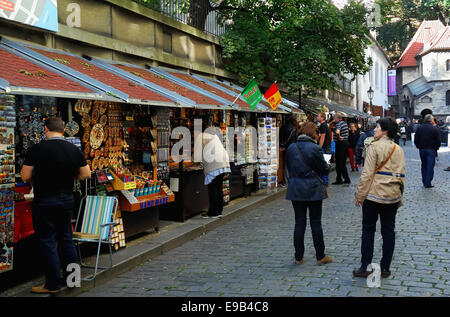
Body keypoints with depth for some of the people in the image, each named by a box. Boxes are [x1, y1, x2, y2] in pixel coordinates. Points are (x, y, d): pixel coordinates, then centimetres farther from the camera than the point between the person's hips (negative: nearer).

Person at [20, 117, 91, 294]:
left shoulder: (38, 149, -14)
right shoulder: (74, 150, 0)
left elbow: (25, 176, -12)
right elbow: (86, 174, 6)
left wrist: (37, 178, 9)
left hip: (45, 201, -5)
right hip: (67, 199, 5)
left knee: (48, 241, 3)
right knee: (66, 237, 19)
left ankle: (53, 285, 8)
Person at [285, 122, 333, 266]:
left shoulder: (291, 148, 1)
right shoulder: (315, 148, -12)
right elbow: (324, 169, -4)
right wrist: (327, 166, 17)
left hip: (296, 189, 3)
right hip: (313, 190, -3)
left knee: (299, 222, 9)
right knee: (316, 222, 5)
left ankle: (298, 257, 13)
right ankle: (320, 256, 12)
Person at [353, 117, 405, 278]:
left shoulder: (375, 147, -11)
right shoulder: (399, 149, 9)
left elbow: (367, 174, -14)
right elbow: (401, 175, 13)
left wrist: (360, 195, -9)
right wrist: (400, 196, 21)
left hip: (374, 195, -5)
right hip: (392, 196, 5)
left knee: (368, 230, 4)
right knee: (388, 231, 10)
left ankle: (365, 268, 6)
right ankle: (385, 268, 15)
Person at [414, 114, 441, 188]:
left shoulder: (419, 128, 2)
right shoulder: (435, 129, -10)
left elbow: (416, 140, 4)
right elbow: (438, 140, -9)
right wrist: (436, 148, 6)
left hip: (422, 149, 4)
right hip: (431, 150, -4)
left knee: (424, 166, 15)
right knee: (430, 166, 0)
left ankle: (424, 182, 18)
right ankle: (428, 183, -2)